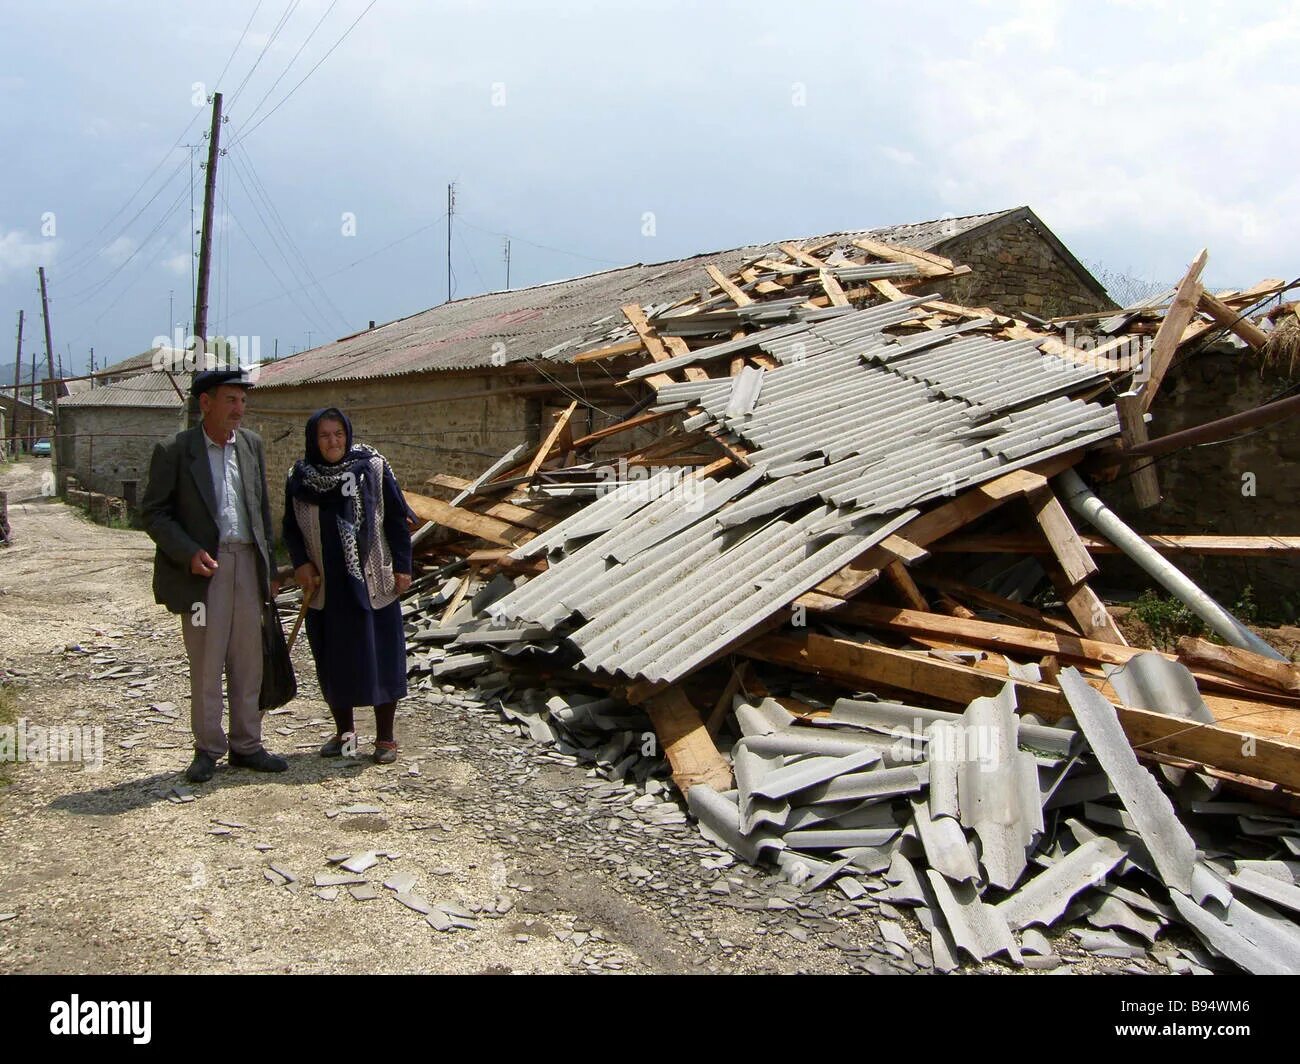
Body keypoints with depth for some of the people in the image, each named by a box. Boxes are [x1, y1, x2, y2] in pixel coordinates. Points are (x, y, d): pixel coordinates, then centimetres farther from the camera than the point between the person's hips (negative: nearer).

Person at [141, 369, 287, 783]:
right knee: (206, 663, 2)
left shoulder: (251, 445, 9)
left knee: (248, 661, 9)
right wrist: (189, 553, -18)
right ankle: (208, 749, 16)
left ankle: (246, 745, 20)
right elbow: (153, 513, -4)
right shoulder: (174, 451, -5)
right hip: (203, 567, -4)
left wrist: (269, 567, 12)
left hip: (247, 562, 4)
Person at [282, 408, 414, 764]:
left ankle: (385, 738, 12)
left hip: (373, 583, -2)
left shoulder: (372, 467, -6)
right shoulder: (300, 477, 1)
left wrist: (402, 566, -6)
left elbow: (396, 518, -2)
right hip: (325, 586, 2)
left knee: (381, 658, 1)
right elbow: (291, 528, 10)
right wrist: (300, 563, -6)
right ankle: (344, 731, 27)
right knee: (333, 660, 10)